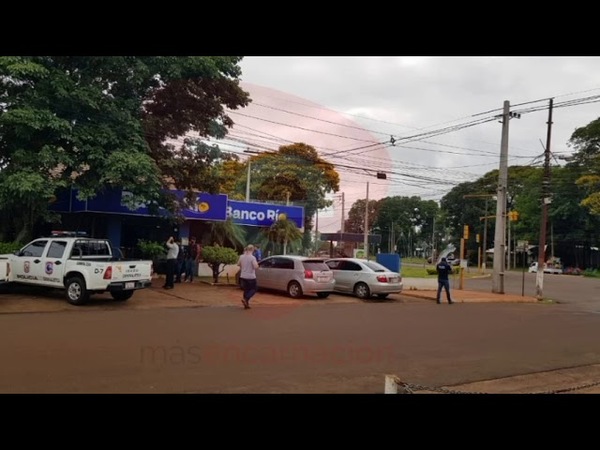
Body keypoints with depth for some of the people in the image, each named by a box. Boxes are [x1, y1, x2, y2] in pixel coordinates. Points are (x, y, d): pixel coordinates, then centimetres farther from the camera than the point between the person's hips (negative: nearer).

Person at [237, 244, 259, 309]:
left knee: (246, 290, 16)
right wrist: (257, 264, -3)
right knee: (253, 289, 10)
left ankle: (246, 304, 15)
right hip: (251, 277, -6)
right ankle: (245, 299, -11)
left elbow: (238, 264, 15)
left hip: (243, 276, 6)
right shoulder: (252, 257, -17)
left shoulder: (241, 256, 1)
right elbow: (255, 267, -23)